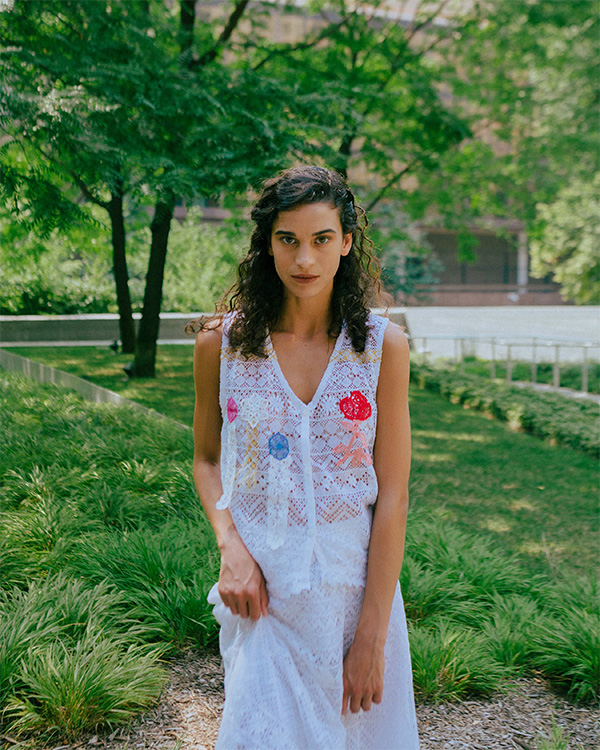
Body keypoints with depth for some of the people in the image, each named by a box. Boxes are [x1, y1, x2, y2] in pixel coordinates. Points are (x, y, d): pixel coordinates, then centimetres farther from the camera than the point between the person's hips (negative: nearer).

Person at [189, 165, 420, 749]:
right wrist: (230, 546, -9)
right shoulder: (221, 342, -3)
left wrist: (372, 636, -10)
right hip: (261, 589, 0)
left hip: (358, 584, 1)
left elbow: (392, 497, -7)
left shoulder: (383, 345, -6)